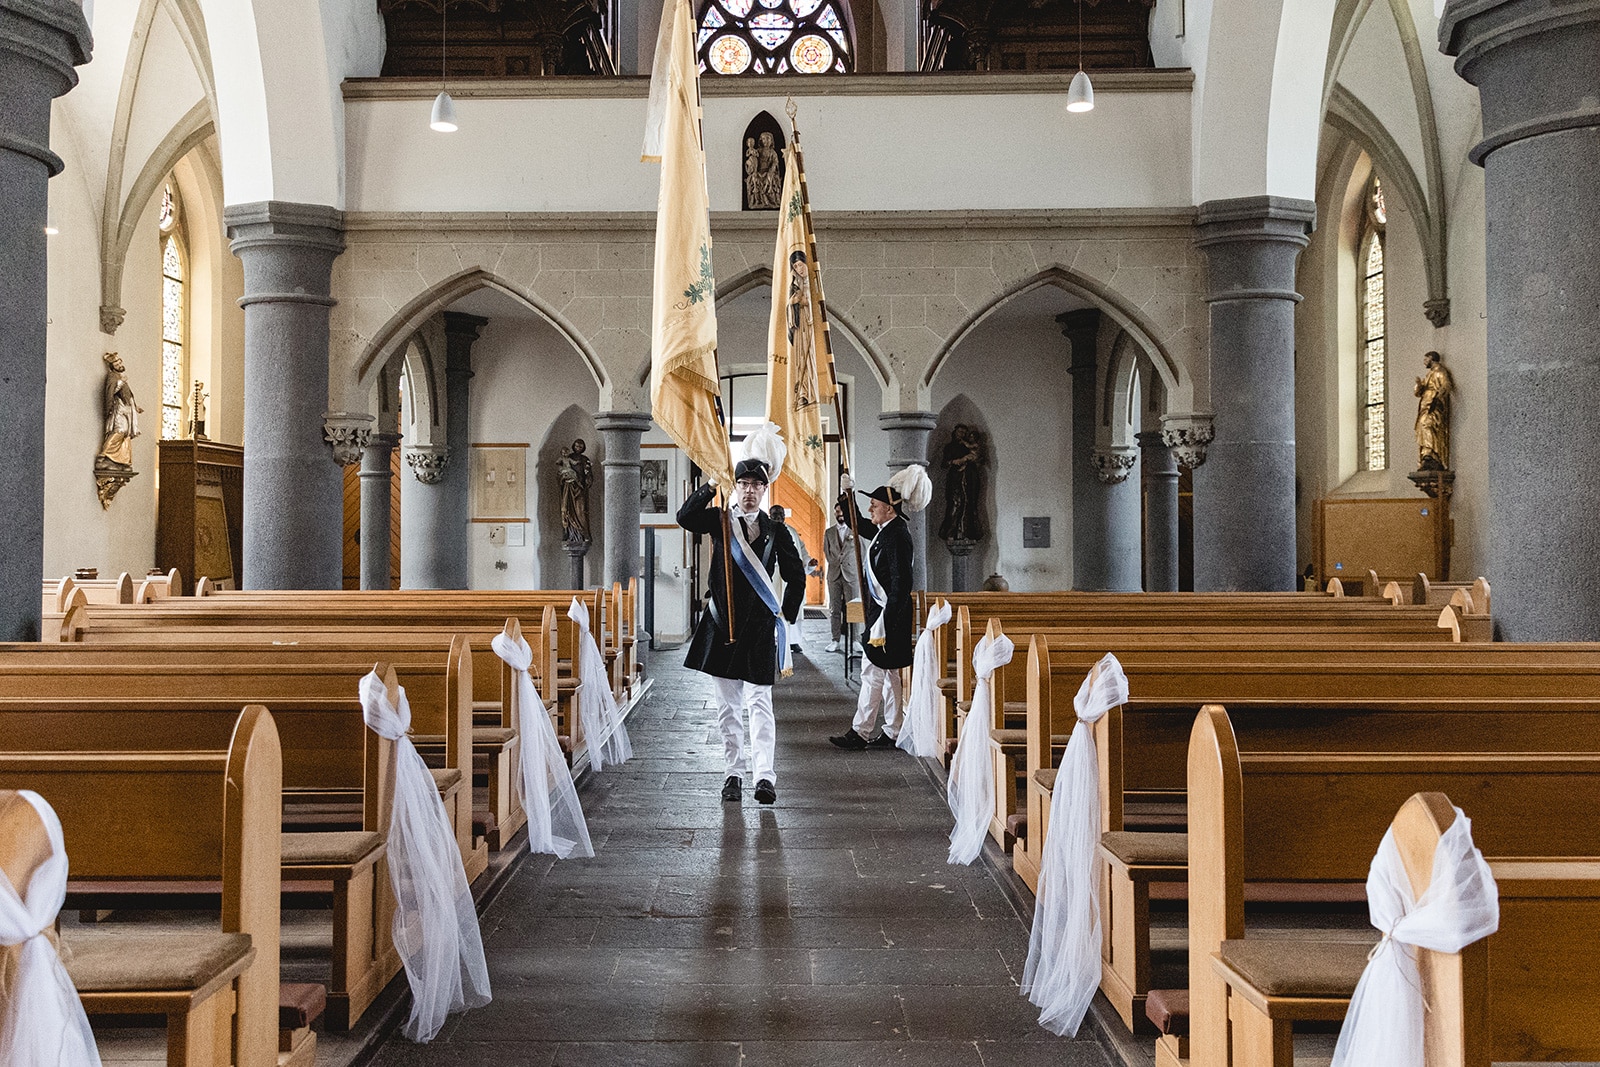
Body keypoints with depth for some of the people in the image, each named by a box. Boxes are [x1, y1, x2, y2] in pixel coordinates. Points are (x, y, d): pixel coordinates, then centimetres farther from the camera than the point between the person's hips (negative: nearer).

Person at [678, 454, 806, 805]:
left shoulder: (774, 531, 4)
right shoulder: (720, 520, 4)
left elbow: (796, 577, 12)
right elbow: (685, 518, -17)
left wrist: (787, 615, 6)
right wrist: (711, 486, -20)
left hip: (759, 627, -1)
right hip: (722, 622, 1)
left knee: (759, 703, -8)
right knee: (727, 706, 7)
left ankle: (764, 776, -14)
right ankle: (733, 772, 16)